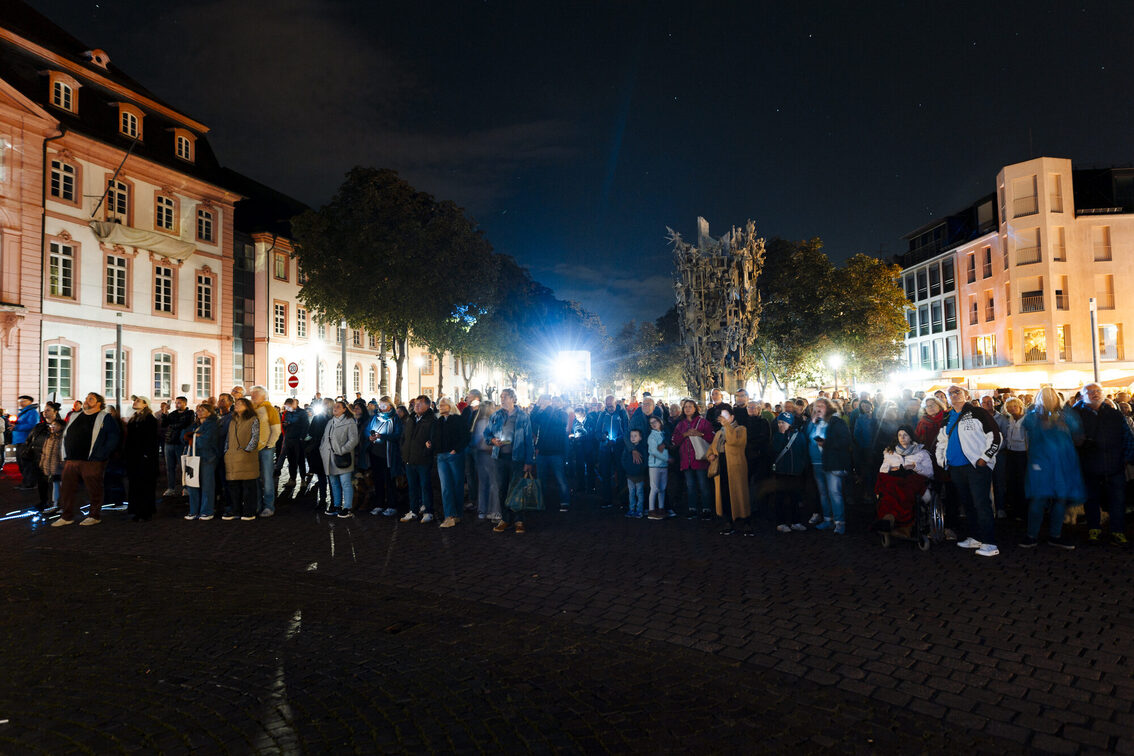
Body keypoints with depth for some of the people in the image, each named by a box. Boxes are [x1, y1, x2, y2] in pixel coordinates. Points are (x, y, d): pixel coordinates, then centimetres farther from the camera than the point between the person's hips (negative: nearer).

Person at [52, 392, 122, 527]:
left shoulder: (104, 417, -1)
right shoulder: (74, 417, 18)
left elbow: (114, 436, -8)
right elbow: (65, 435, 25)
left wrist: (102, 454, -13)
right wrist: (65, 455, 14)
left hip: (91, 462, -6)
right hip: (70, 460, 6)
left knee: (94, 490, 0)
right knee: (66, 489, 7)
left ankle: (95, 516, 11)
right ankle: (66, 516, 16)